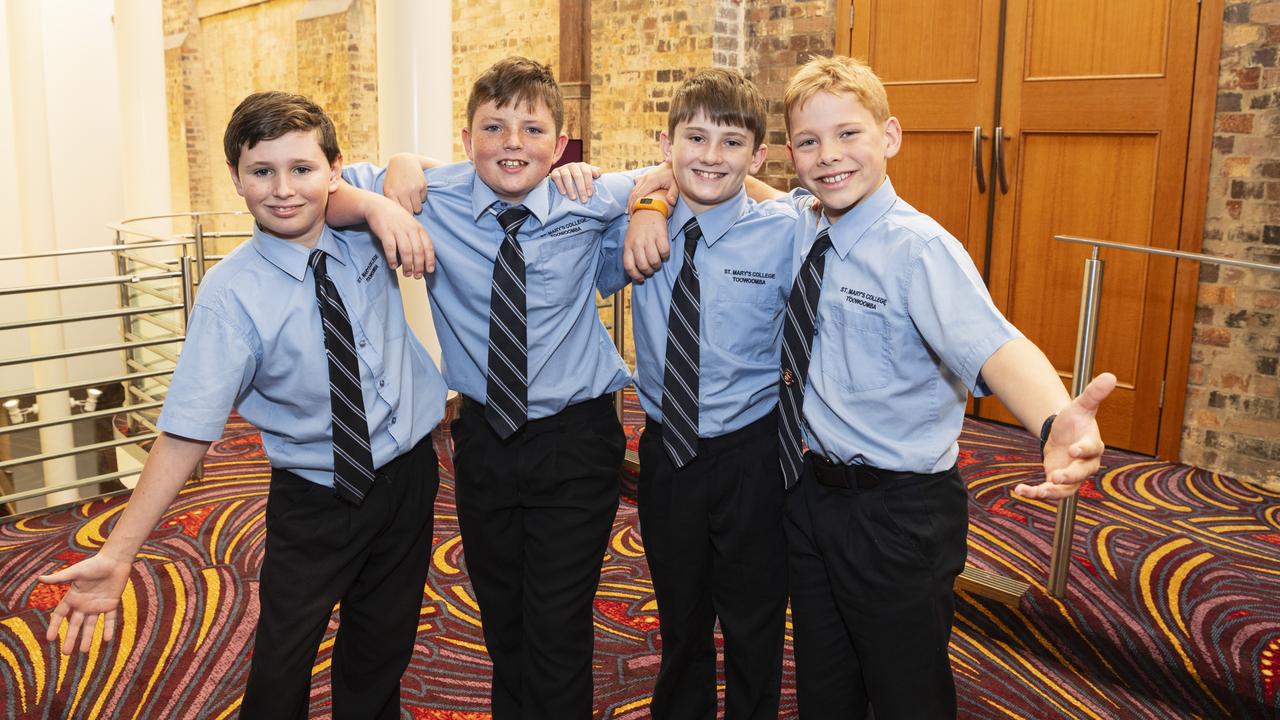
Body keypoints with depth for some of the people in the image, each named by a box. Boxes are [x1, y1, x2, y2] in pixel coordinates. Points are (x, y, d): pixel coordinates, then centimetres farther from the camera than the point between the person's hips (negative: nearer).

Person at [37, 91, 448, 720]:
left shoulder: (364, 233, -7)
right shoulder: (231, 294, -19)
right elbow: (189, 427, -22)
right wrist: (118, 554, -28)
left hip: (409, 477, 4)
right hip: (311, 503, -3)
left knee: (381, 657, 19)